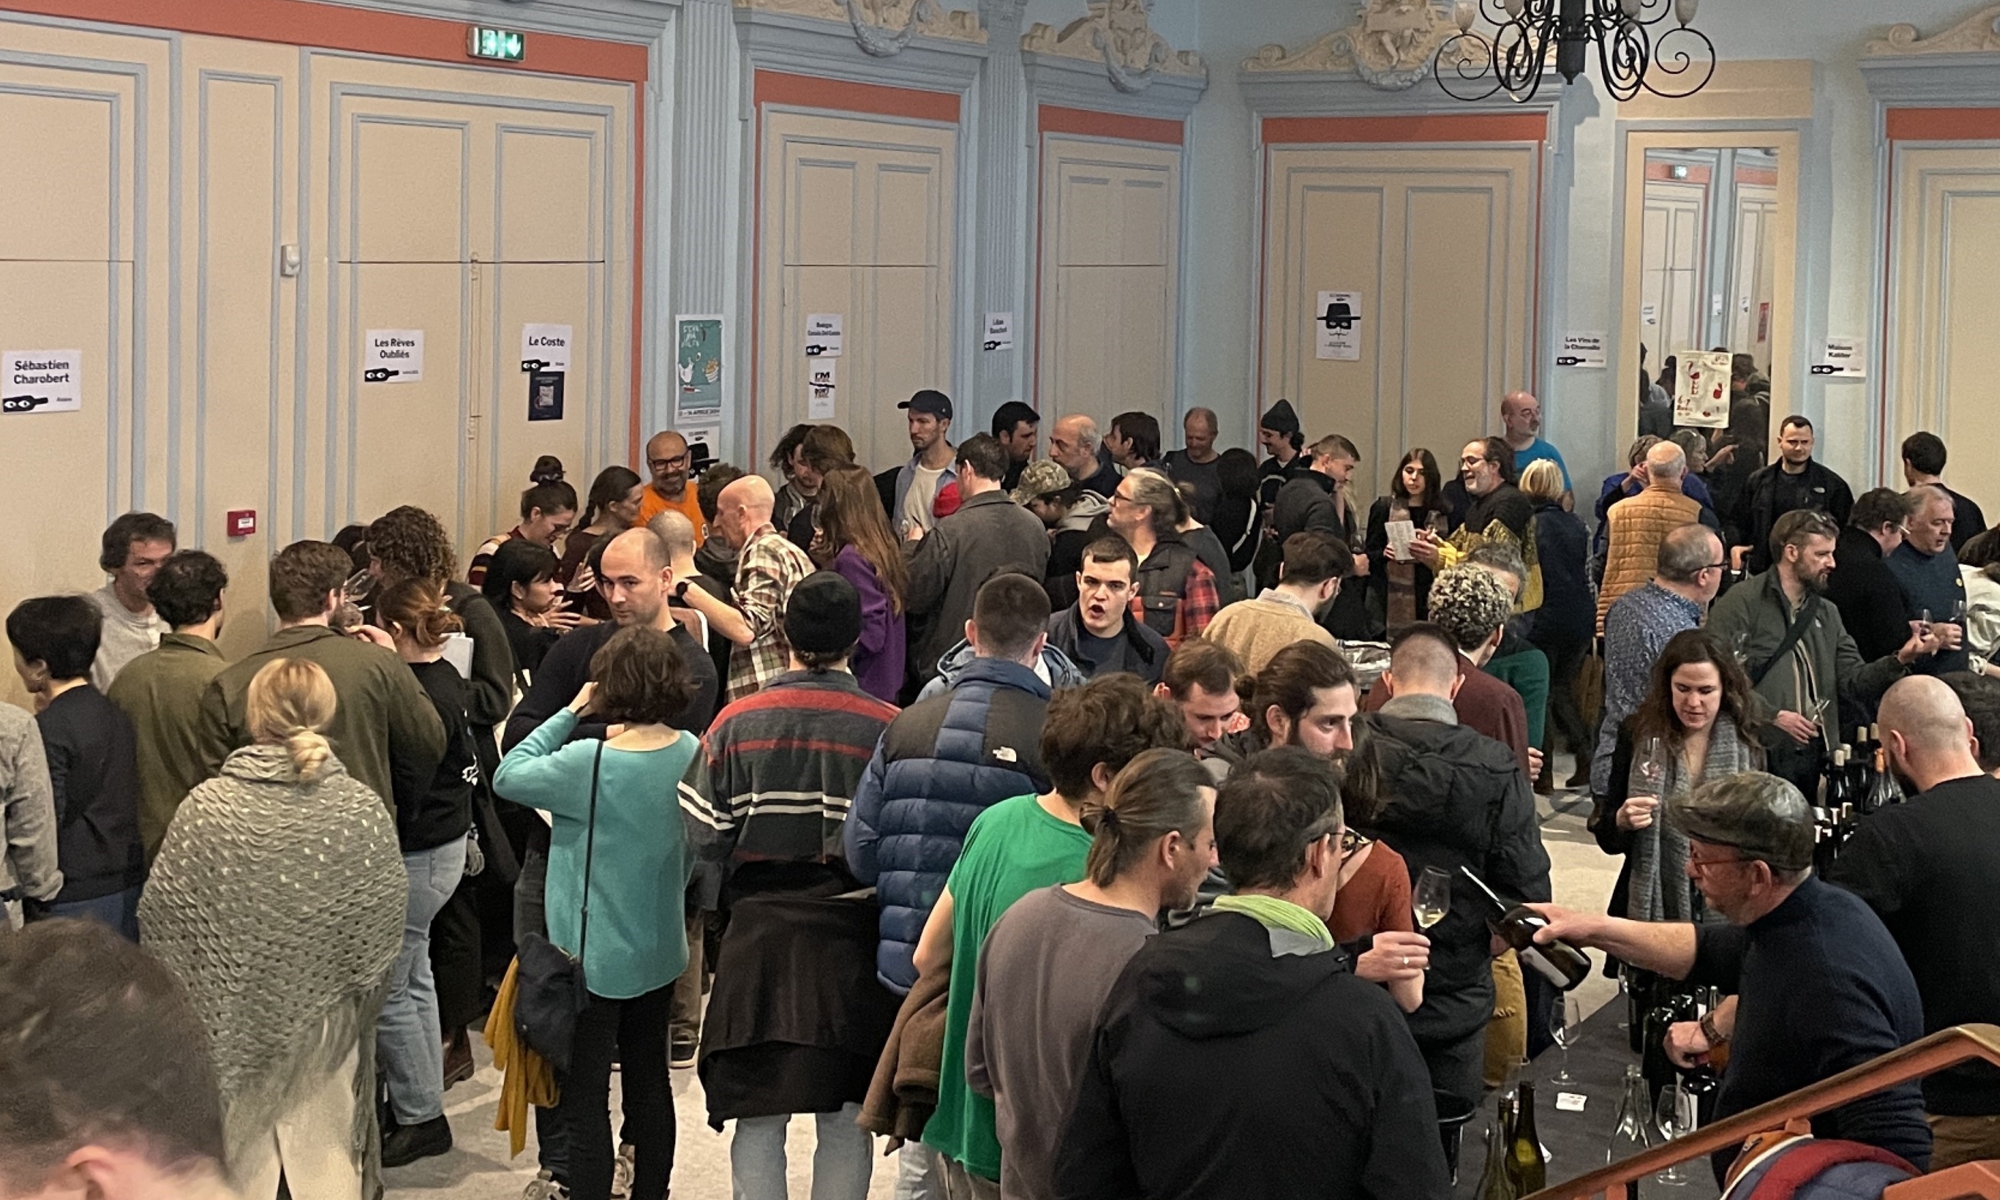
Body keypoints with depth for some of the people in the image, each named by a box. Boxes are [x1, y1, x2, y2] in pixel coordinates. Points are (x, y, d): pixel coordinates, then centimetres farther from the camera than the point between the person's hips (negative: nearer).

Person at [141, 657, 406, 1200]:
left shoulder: (206, 809, -16)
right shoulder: (365, 809, -13)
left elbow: (159, 922, -7)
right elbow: (386, 929, -5)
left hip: (231, 1025, -1)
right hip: (327, 1030, 1)